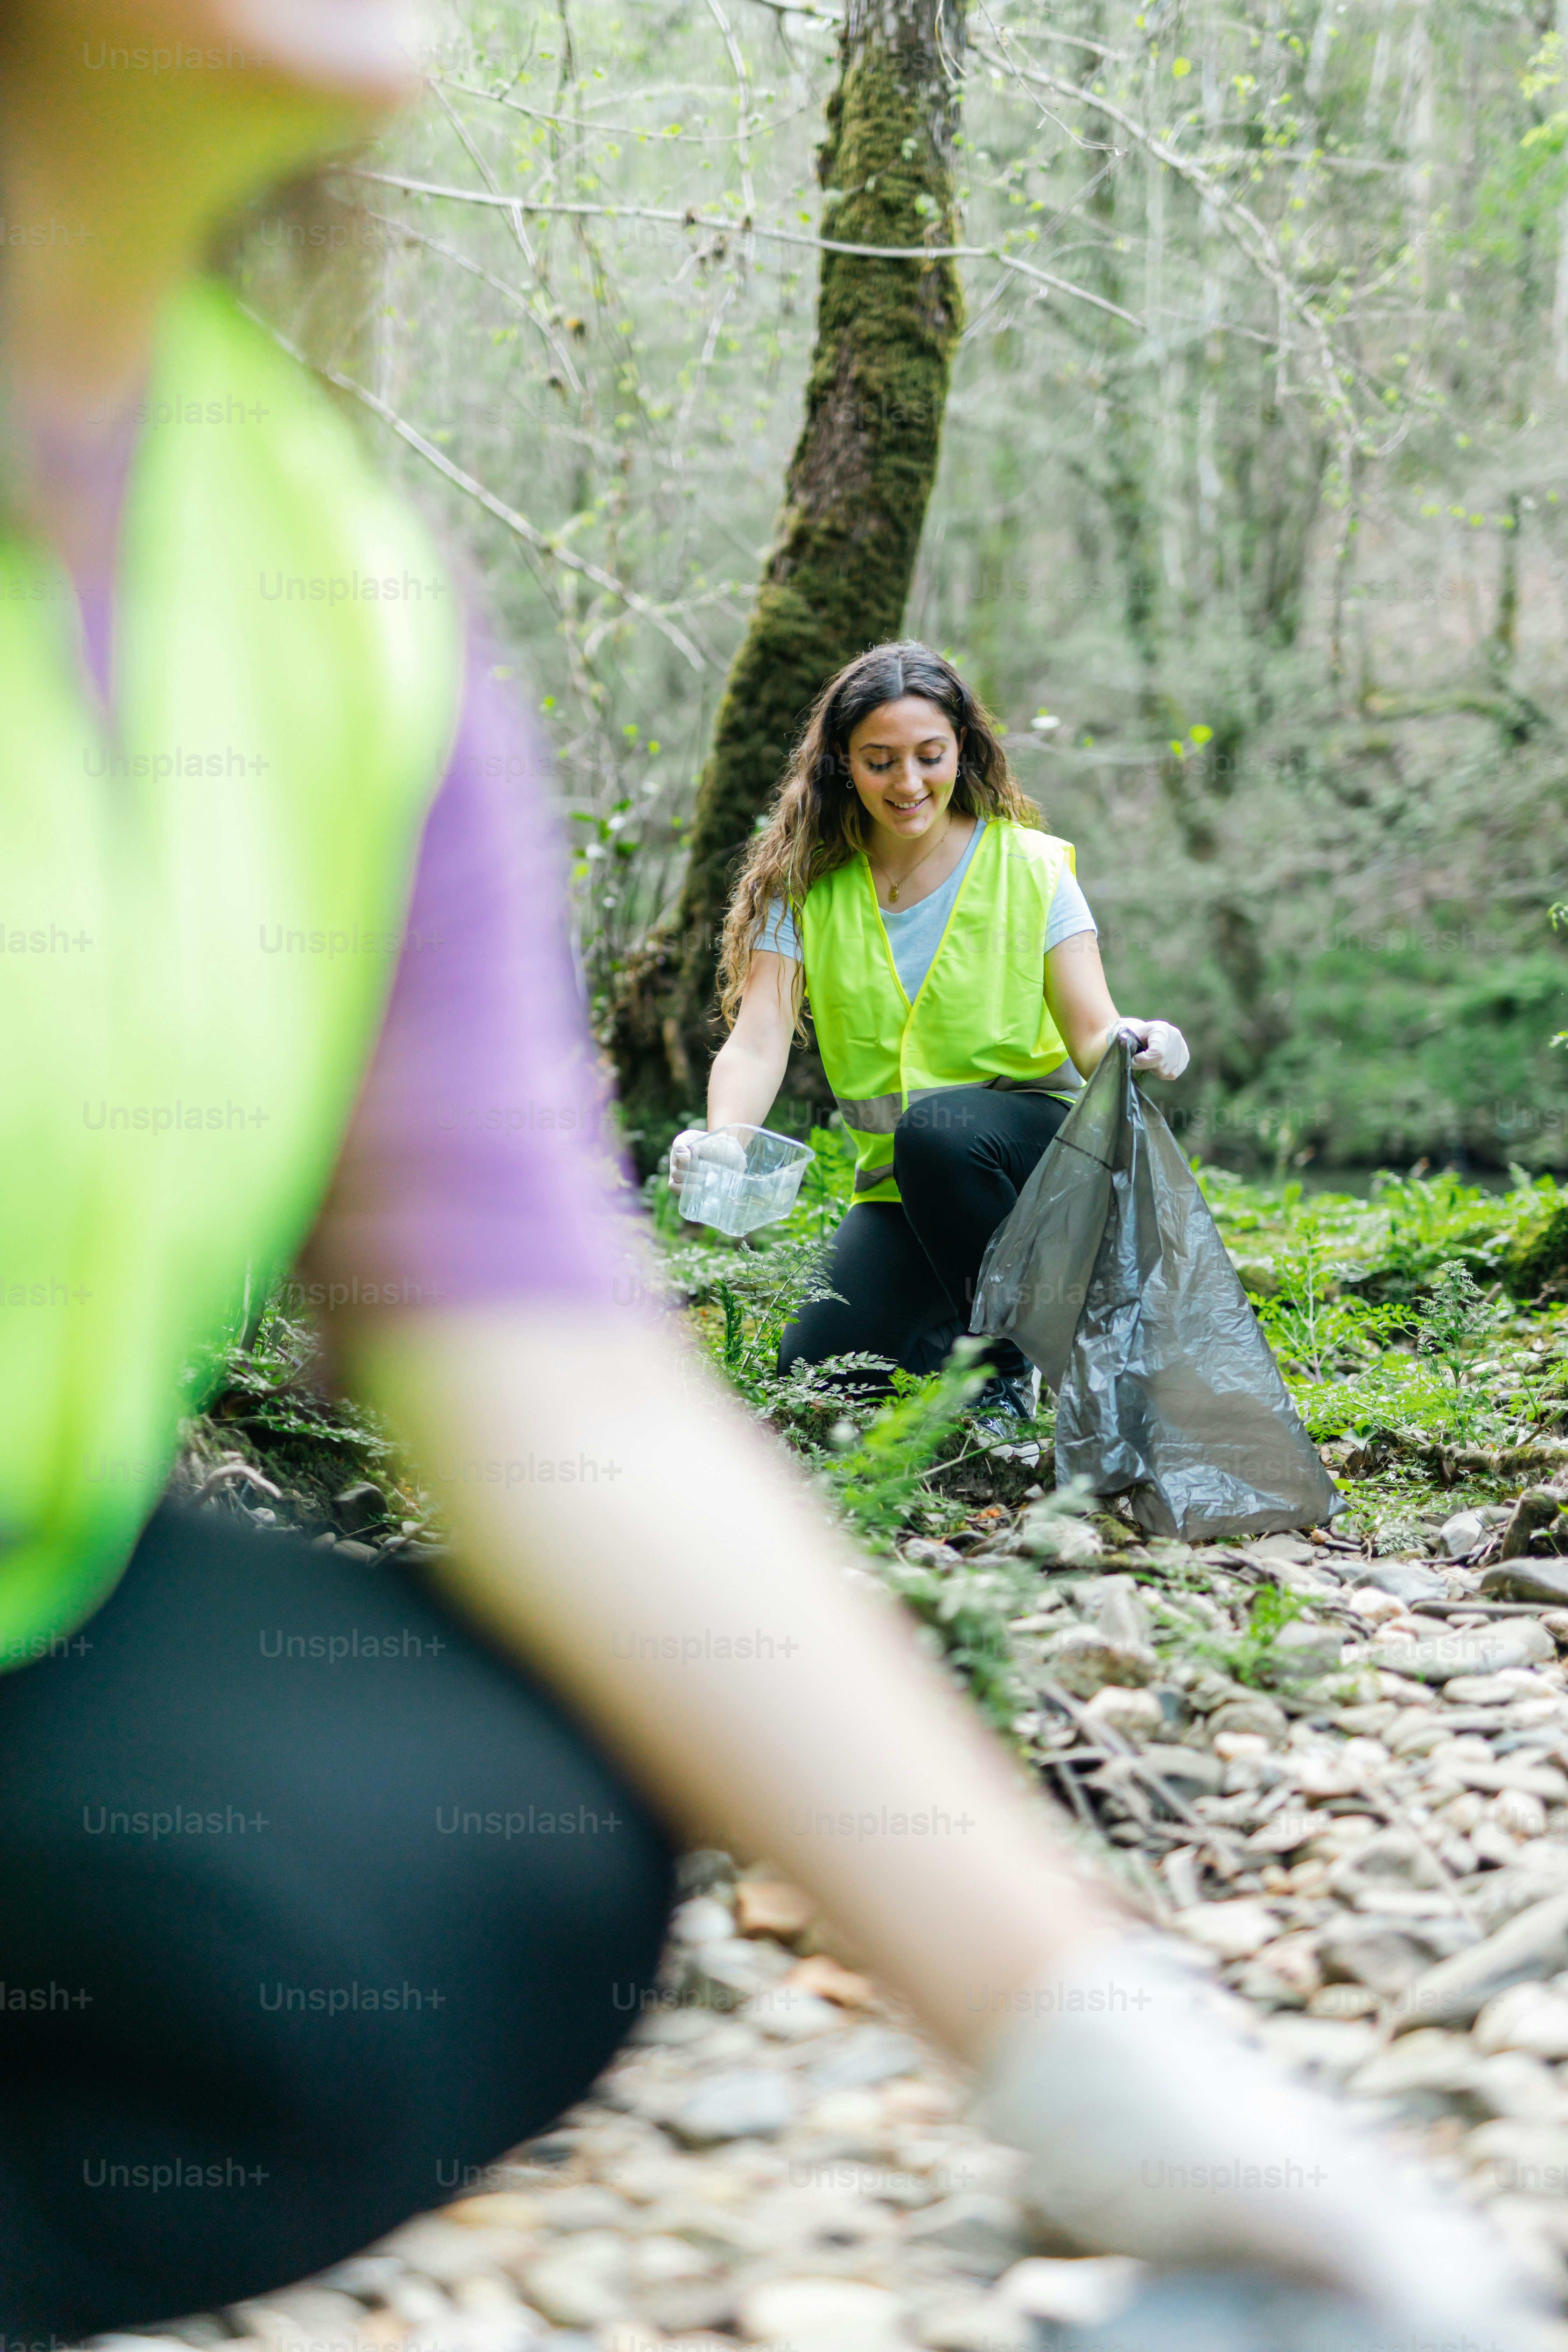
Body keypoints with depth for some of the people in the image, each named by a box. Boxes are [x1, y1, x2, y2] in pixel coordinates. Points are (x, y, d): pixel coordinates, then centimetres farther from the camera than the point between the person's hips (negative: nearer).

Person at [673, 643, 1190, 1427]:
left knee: (936, 1128, -36)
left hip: (1038, 1154, -3)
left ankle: (1007, 1369, -13)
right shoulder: (805, 885, -2)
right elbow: (757, 1043, -11)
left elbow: (1091, 1032, -10)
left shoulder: (1030, 868, -6)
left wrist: (1135, 1046, -36)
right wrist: (723, 1138, -34)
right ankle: (957, 1332, 18)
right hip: (899, 1187, 3)